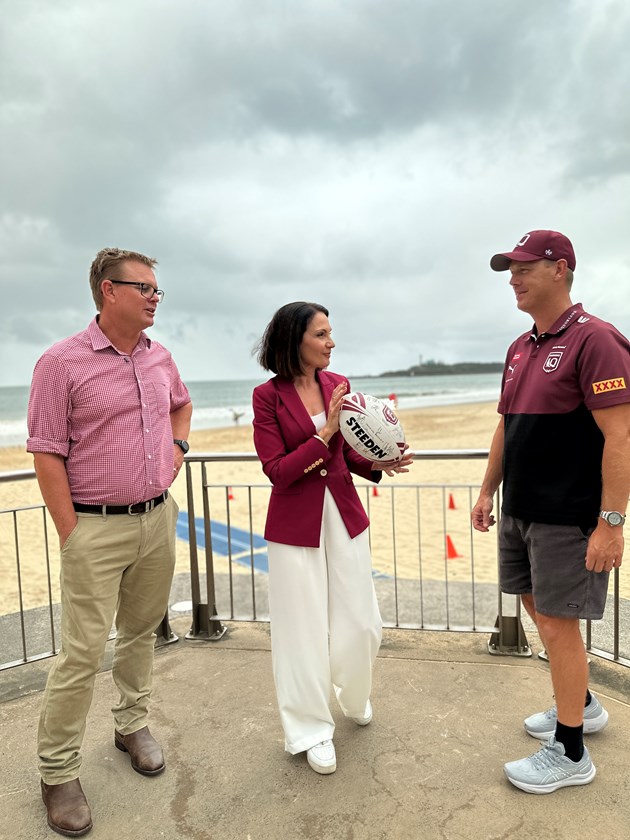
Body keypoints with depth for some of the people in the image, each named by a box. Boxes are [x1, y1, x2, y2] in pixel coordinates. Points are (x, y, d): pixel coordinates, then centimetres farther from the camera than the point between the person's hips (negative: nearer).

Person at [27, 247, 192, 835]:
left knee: (141, 631, 18)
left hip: (158, 518, 6)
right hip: (97, 528, -5)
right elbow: (47, 455, -11)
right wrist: (71, 535, -13)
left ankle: (132, 724, 39)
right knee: (83, 651, 1)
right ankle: (58, 772, 20)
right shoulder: (62, 362, -10)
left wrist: (177, 445, 10)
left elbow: (182, 403, 28)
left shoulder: (159, 358, 8)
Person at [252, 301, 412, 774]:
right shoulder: (268, 396, -9)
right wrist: (325, 432, -21)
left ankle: (355, 697, 42)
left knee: (361, 624, 10)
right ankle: (312, 729, 29)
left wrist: (377, 464, -10)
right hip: (296, 526, -4)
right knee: (304, 630, 7)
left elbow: (348, 454, 10)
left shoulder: (338, 386, 3)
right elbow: (276, 471, -14)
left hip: (345, 517, 4)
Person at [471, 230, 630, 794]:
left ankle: (570, 753, 21)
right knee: (537, 607, 19)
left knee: (557, 621, 1)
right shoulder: (520, 349, 11)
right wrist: (488, 492, 16)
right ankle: (582, 705, 41)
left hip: (567, 516, -8)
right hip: (520, 511, 9)